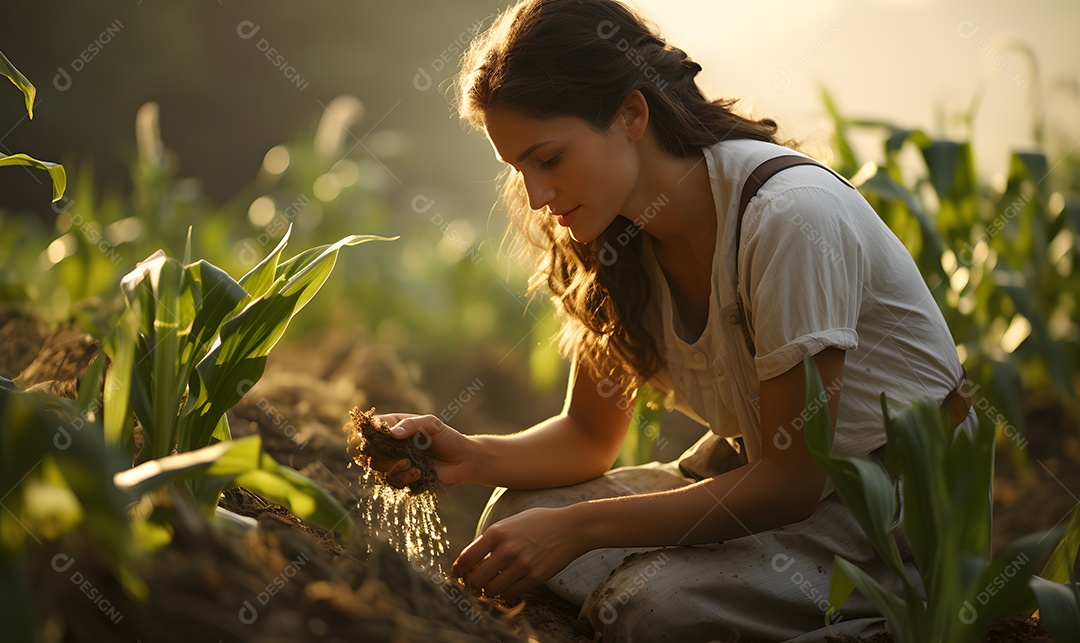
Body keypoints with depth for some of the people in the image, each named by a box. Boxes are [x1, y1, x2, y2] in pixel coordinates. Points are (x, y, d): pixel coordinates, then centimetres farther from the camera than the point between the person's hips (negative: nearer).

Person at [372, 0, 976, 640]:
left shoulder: (791, 216, -26)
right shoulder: (617, 235, -4)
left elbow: (793, 479, -24)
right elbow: (590, 434, 5)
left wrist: (577, 528, -28)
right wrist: (472, 457, -16)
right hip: (760, 471, 6)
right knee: (517, 519, -12)